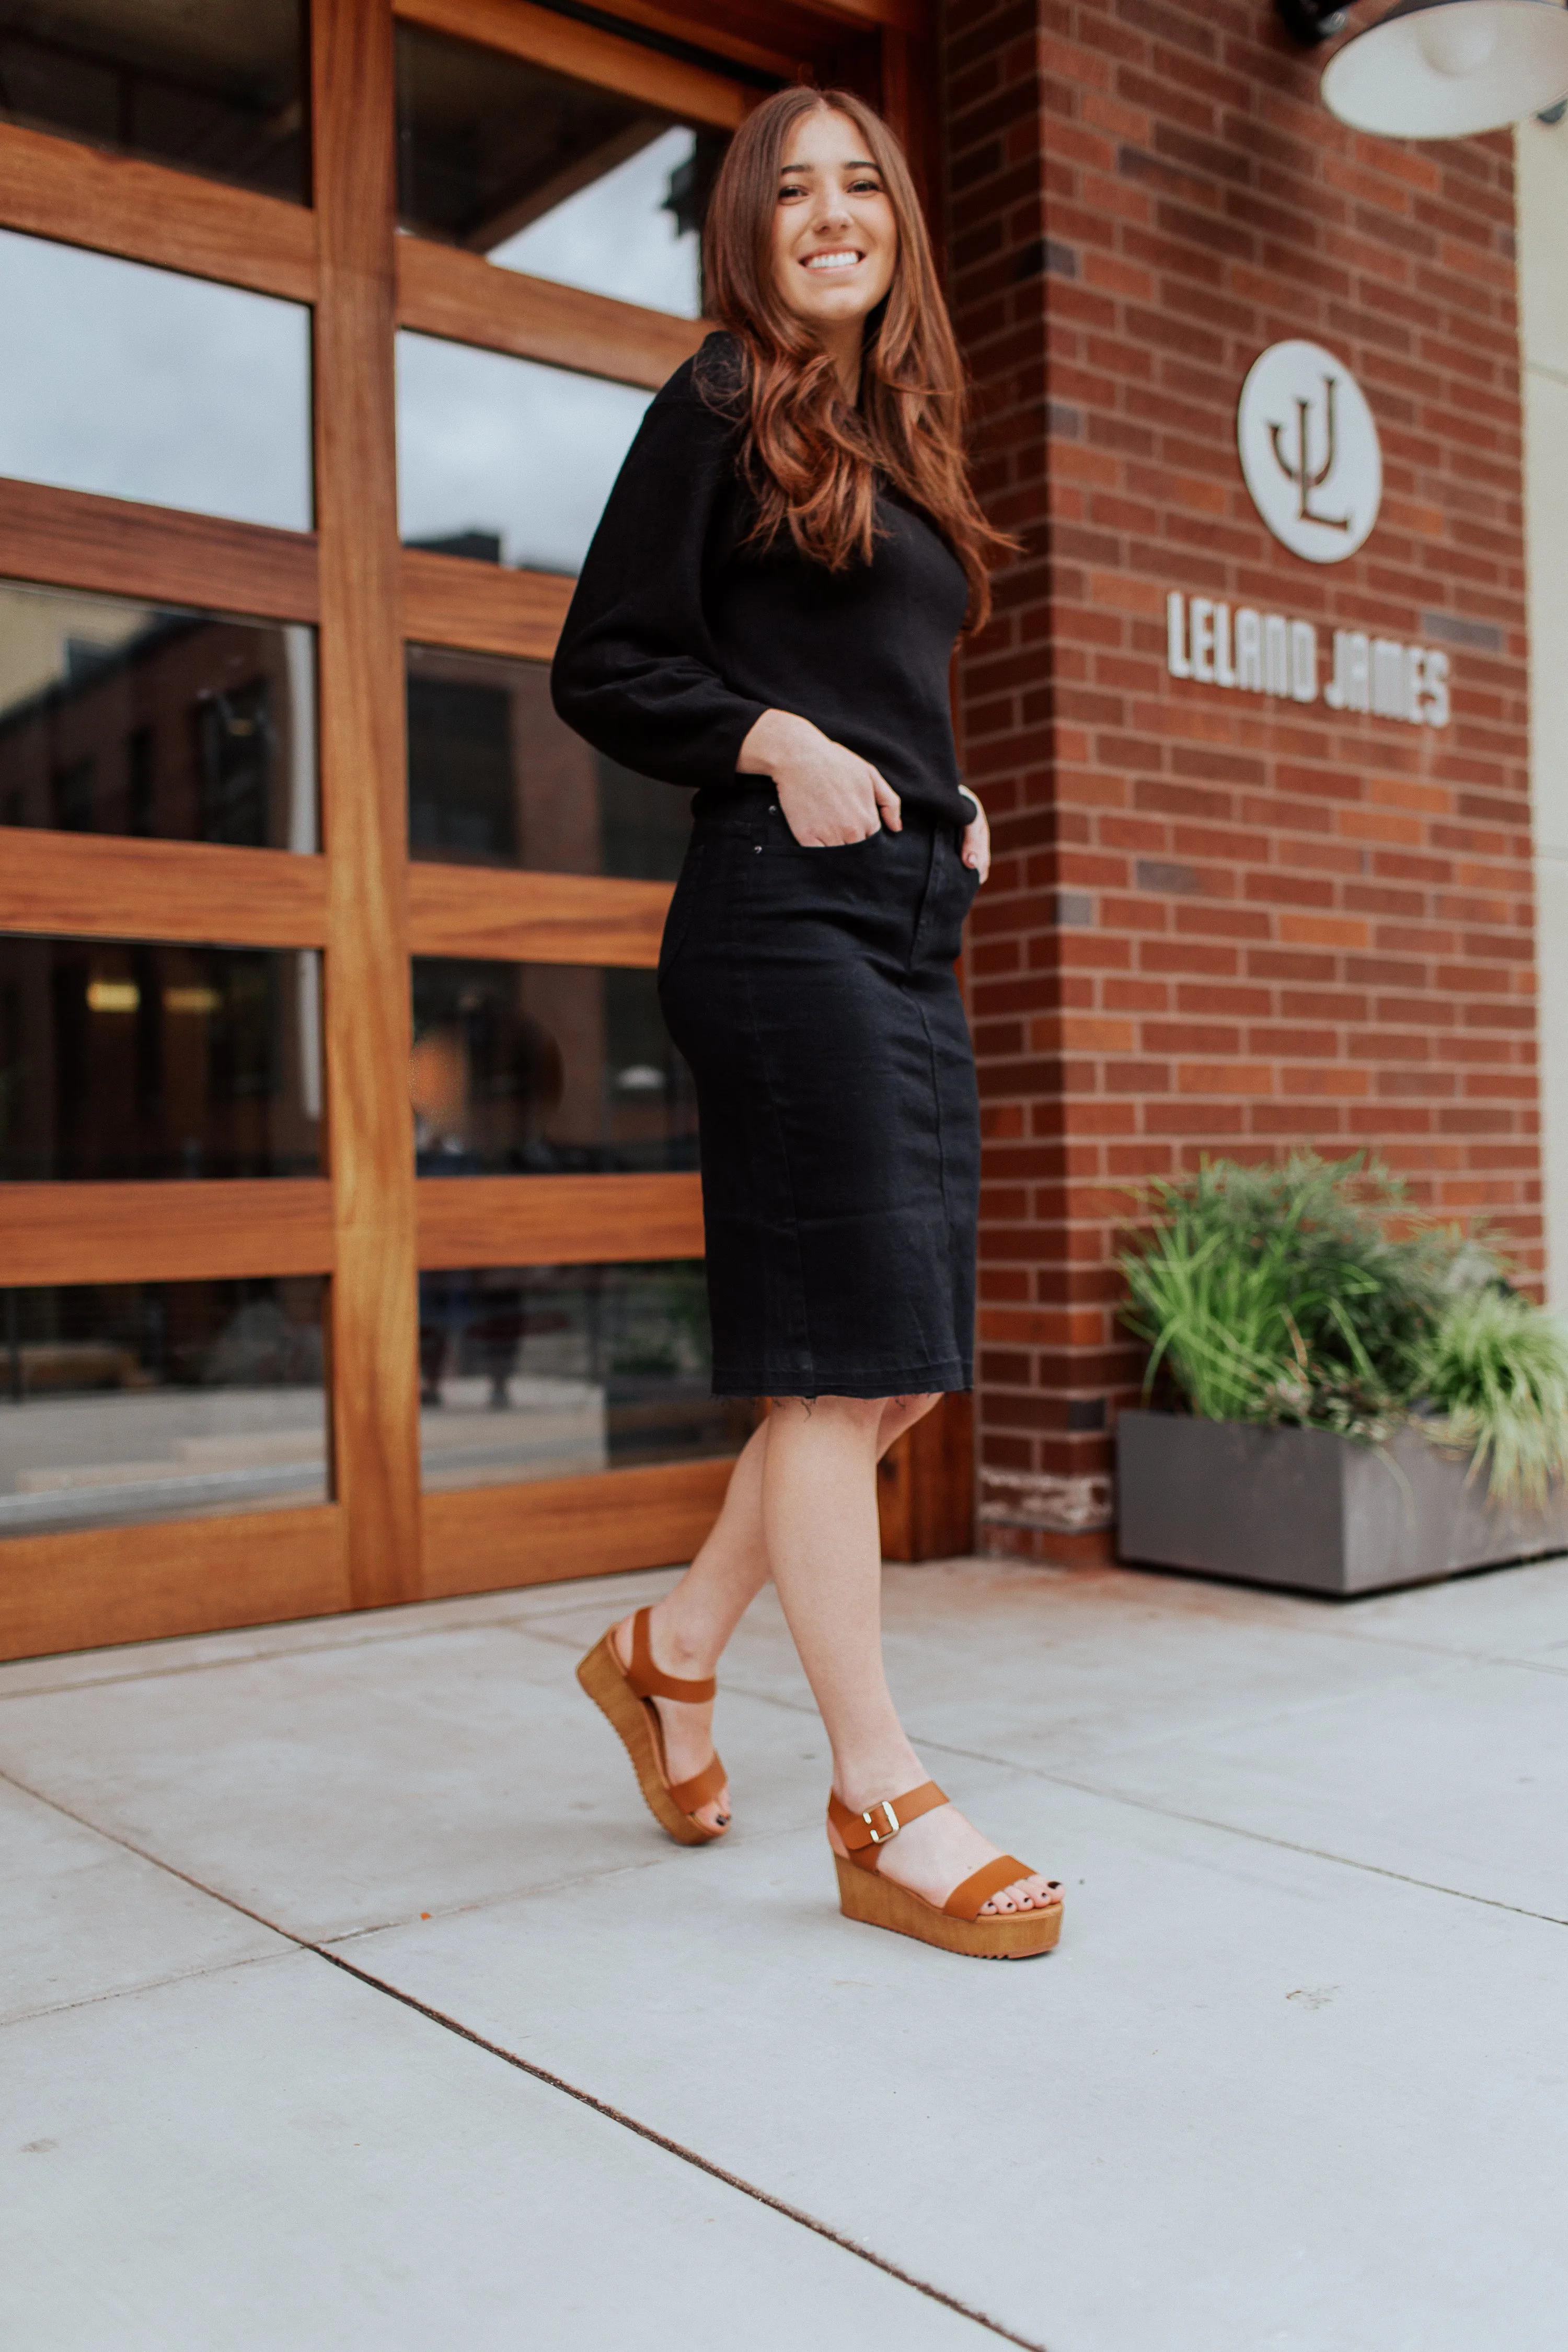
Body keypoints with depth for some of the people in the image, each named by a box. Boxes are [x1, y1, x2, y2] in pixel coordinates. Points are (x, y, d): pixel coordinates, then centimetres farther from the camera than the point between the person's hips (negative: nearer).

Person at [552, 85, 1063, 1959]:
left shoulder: (898, 443, 24)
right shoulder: (722, 411, 2)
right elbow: (602, 671, -3)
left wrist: (949, 803, 11)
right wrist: (779, 744, -15)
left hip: (907, 927, 9)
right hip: (786, 916, -9)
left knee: (904, 1359, 8)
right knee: (846, 1356, -8)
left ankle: (673, 1651, 25)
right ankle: (880, 1807, 1)